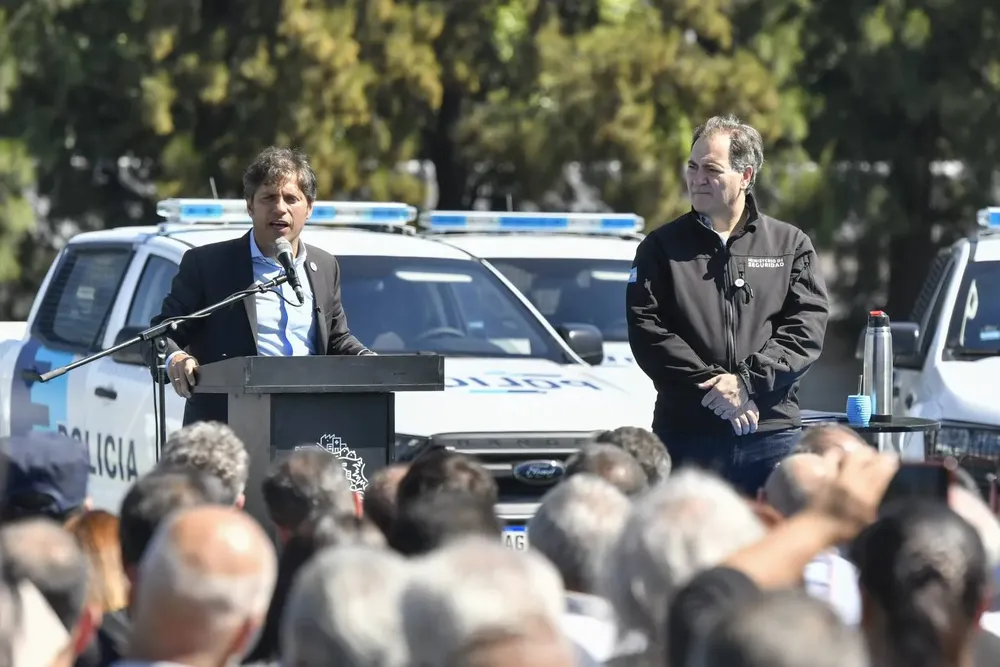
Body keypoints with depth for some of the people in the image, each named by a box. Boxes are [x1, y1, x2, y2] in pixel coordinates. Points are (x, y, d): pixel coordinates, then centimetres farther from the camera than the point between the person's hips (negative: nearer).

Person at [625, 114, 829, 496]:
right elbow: (647, 332, -2)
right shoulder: (661, 248, 9)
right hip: (686, 433, 0)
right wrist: (710, 384, -13)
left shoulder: (790, 246, 10)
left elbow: (808, 328, 0)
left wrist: (747, 380, -13)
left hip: (772, 435, 0)